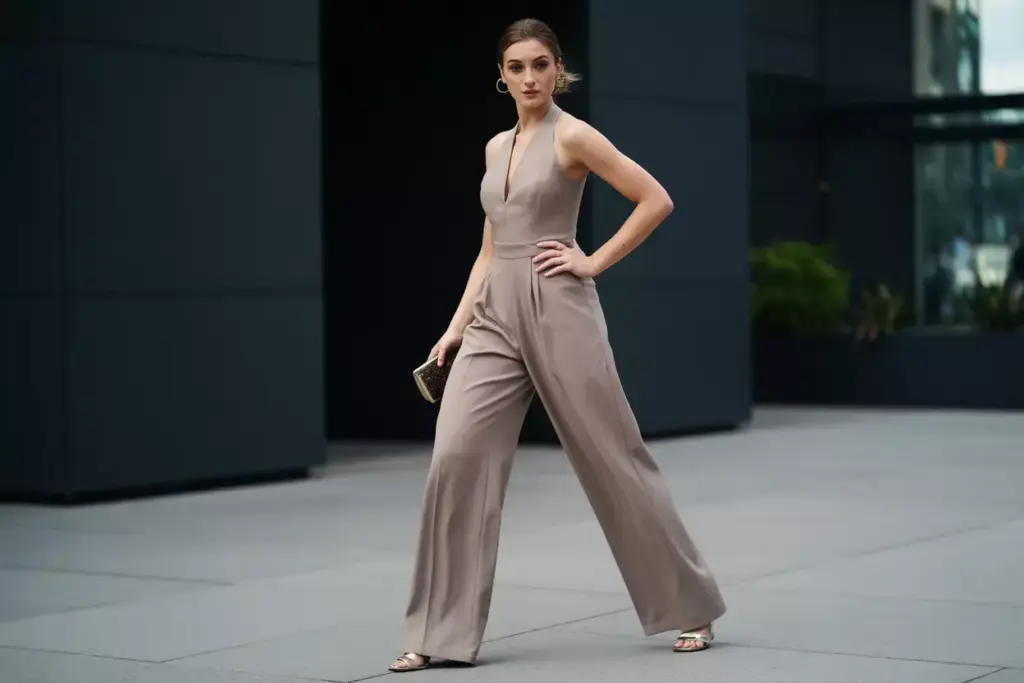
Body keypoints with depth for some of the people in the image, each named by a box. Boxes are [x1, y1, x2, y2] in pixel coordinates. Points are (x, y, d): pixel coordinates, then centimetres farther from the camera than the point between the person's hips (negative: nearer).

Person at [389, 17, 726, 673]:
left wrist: (594, 261, -9)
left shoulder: (572, 135, -5)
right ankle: (441, 634, -3)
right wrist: (457, 324, 11)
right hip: (496, 316, 6)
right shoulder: (497, 147, 16)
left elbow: (656, 200, -8)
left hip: (558, 310, -6)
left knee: (613, 458, 2)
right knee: (456, 460, -8)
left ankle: (691, 607, 19)